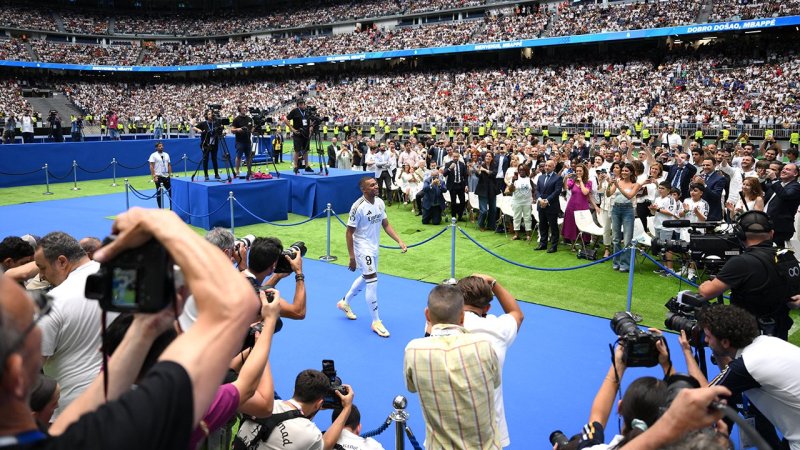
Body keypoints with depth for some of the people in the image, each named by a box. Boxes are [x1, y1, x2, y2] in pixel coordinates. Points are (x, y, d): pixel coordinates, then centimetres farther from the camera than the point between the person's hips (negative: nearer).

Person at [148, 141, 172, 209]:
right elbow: (151, 166, -10)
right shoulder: (153, 155, -5)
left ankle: (172, 207, 13)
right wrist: (154, 176, -17)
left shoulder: (166, 155, 12)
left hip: (166, 176, 5)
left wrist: (170, 174, 8)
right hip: (158, 176, -5)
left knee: (170, 191, 4)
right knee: (159, 193, 1)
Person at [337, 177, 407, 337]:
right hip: (363, 248, -8)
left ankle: (345, 302, 46)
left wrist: (399, 241, -5)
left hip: (374, 247, 8)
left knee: (365, 278, 23)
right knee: (373, 281, -10)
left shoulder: (380, 202, -1)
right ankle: (376, 322, 3)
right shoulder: (358, 207, -22)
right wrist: (352, 257, -18)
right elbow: (349, 233, -16)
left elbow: (386, 224, 7)